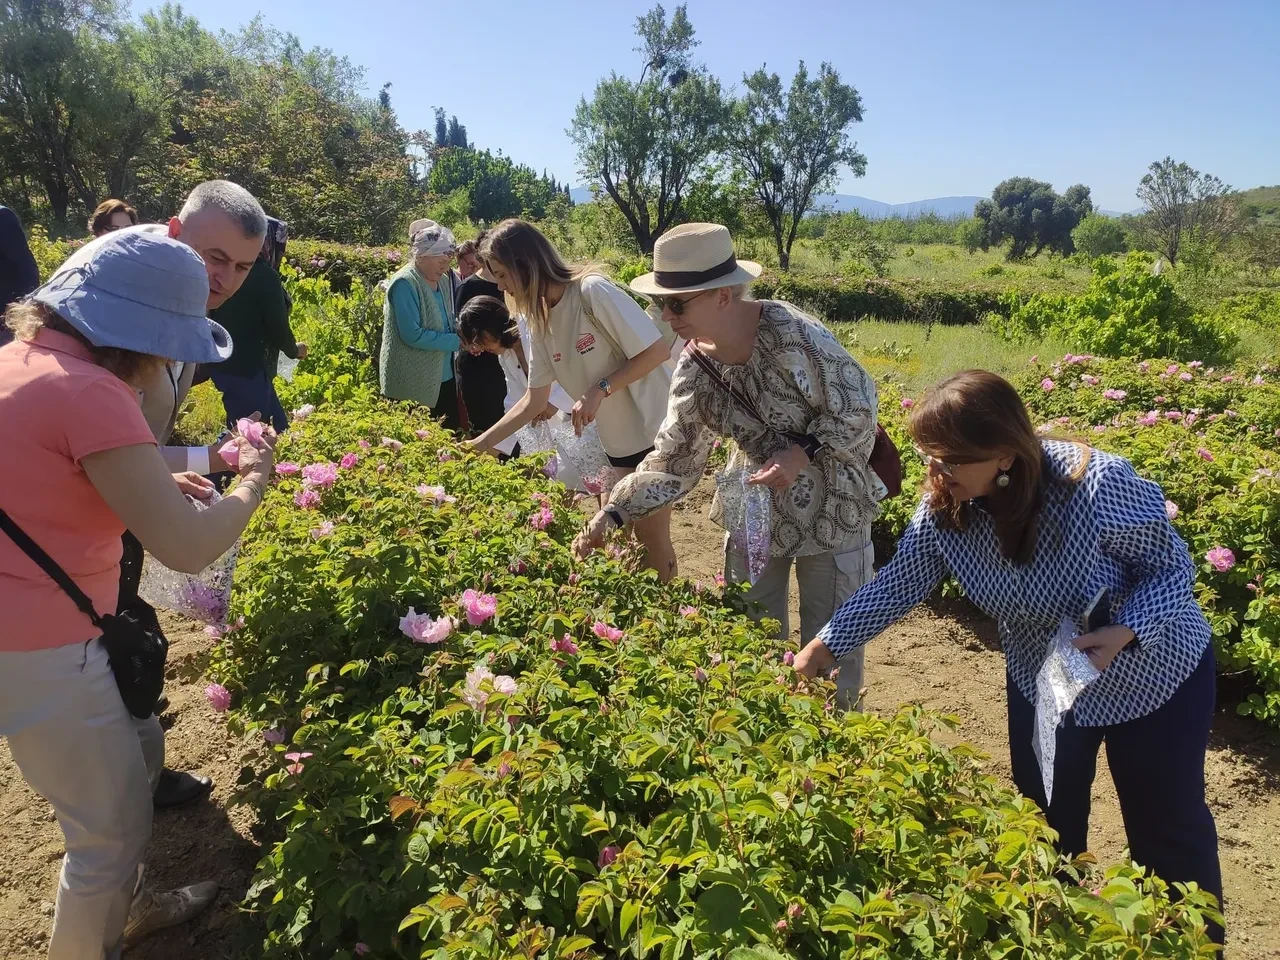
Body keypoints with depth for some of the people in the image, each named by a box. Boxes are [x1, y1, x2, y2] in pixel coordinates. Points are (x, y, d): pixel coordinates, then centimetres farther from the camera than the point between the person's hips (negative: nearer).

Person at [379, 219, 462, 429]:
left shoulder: (444, 280, 8)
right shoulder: (405, 283, -16)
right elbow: (413, 335, -23)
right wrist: (457, 341, -19)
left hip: (444, 377, 8)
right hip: (413, 384, -8)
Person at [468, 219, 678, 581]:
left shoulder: (592, 291, -21)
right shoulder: (541, 322, 3)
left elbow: (658, 350, -21)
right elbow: (534, 402, 8)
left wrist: (600, 389, -24)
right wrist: (479, 444, 6)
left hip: (657, 427, -8)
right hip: (619, 440, 8)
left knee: (651, 533, 0)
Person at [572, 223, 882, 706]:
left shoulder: (793, 335, -27)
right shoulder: (693, 369, -9)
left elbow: (859, 410, -16)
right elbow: (674, 461, -6)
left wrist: (804, 452, -29)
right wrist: (613, 514, -15)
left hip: (832, 512, -5)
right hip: (756, 509, 5)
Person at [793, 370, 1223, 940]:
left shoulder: (1098, 487, -35)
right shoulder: (942, 510, -20)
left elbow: (1173, 569, -21)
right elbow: (898, 584, -8)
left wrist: (1123, 633, -38)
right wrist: (825, 645, -11)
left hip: (1155, 675, -3)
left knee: (1170, 827, 16)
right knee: (1049, 827, 17)